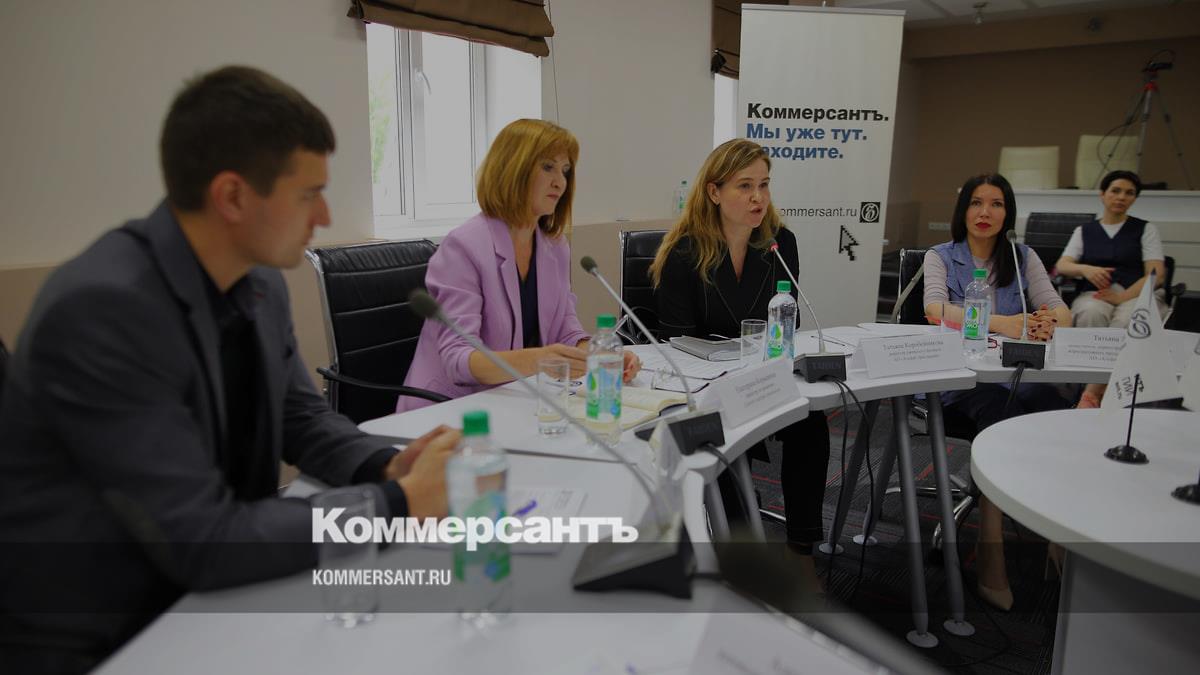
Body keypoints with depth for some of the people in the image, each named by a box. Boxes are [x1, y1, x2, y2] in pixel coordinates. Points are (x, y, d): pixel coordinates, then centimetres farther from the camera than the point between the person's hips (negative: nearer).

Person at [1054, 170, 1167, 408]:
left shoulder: (1146, 229, 18)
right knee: (1092, 314, -38)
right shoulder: (1084, 231, 23)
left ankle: (1093, 392, -39)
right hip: (1095, 295, 1)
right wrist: (1085, 269, -15)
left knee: (1127, 320, -39)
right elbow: (1061, 266, 9)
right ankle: (1103, 389, -38)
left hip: (1138, 294, -1)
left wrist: (1122, 297, -14)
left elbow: (1157, 274, 4)